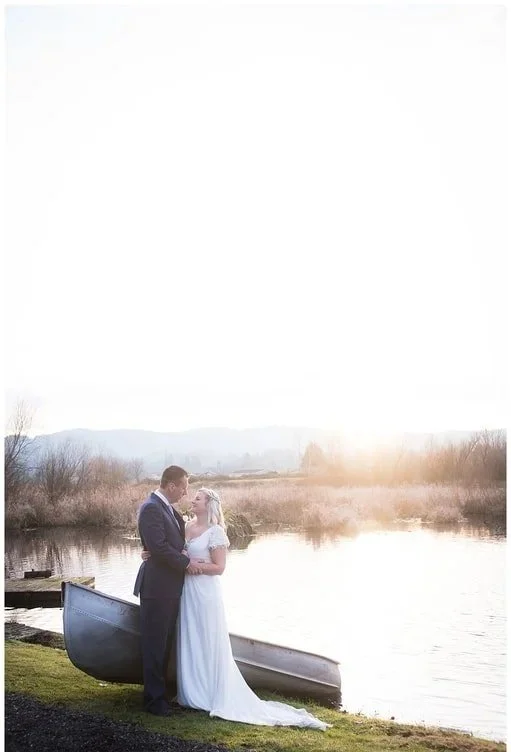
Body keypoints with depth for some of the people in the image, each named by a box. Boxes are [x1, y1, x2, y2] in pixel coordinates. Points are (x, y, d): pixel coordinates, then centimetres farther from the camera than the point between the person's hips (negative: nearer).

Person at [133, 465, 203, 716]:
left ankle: (160, 689, 28)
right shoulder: (151, 508, -17)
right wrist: (186, 562, -14)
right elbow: (158, 547, -24)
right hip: (157, 587, -9)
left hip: (169, 587, 10)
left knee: (164, 642, 17)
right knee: (154, 644, 0)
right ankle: (153, 698, 8)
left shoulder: (168, 508, 13)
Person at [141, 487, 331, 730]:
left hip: (205, 592, -6)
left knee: (208, 642, 3)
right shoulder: (186, 527, 8)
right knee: (189, 641, 12)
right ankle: (193, 692, 24)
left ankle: (213, 694, 16)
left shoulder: (215, 532, -11)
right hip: (187, 591, 6)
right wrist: (152, 554, -7)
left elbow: (219, 567, -13)